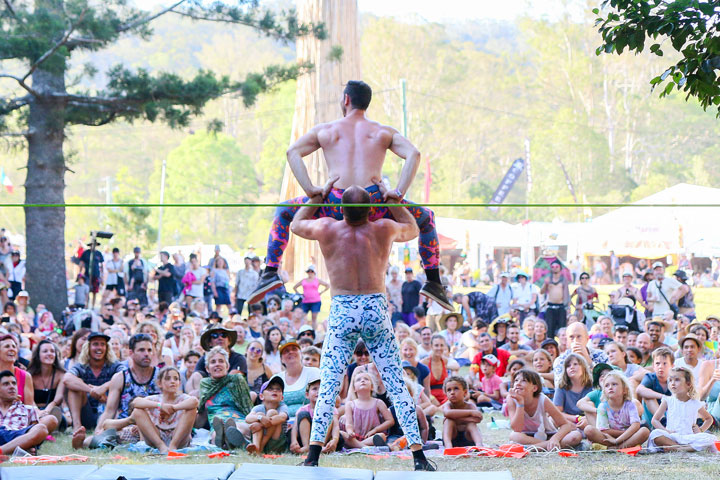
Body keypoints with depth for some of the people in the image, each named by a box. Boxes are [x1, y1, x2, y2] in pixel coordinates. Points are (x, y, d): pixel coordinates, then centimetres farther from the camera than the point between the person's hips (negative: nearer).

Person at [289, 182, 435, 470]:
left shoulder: (327, 229, -2)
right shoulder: (383, 230, 0)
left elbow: (296, 225, 19)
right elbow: (412, 230, 23)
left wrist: (317, 198, 26)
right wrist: (390, 199, 25)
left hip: (342, 313, -1)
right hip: (376, 311, 1)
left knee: (328, 387, 3)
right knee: (396, 385, 3)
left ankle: (313, 456, -1)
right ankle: (419, 456, 2)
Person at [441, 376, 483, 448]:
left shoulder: (470, 405, -6)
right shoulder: (447, 405, -8)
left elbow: (478, 418, -28)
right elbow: (447, 413, -36)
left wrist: (457, 418, -27)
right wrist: (470, 412, -36)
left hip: (468, 438, 0)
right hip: (452, 439, 0)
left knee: (471, 424, -26)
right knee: (449, 420, -22)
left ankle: (479, 444, -52)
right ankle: (448, 445, -46)